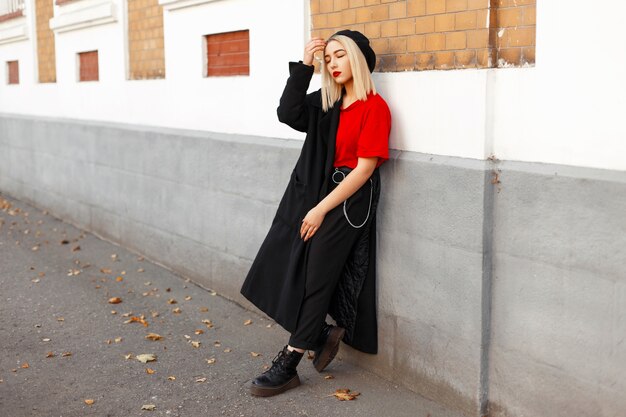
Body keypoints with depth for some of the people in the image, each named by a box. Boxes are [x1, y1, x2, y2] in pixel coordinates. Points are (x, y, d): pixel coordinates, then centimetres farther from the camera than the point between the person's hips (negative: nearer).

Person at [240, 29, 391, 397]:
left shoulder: (375, 108, -10)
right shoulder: (326, 102, 10)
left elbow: (364, 169, -15)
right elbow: (288, 114, -7)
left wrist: (321, 209, -15)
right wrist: (304, 65, -12)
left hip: (349, 201, -7)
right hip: (312, 193, 7)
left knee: (316, 278, -3)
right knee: (284, 272, 3)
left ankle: (287, 365, 7)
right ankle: (323, 333, 23)